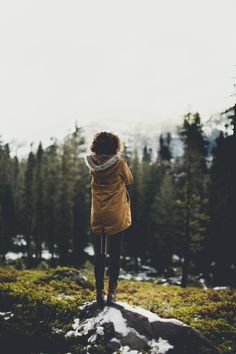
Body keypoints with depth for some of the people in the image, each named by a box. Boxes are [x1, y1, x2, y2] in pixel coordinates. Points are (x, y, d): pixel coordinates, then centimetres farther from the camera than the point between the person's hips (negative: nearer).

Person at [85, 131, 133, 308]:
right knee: (115, 256, 7)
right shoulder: (119, 163, -12)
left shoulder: (93, 164, -3)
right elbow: (129, 180, 4)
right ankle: (112, 293, 9)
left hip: (97, 218, 3)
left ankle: (100, 294, 13)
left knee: (99, 256, 10)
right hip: (116, 217, -3)